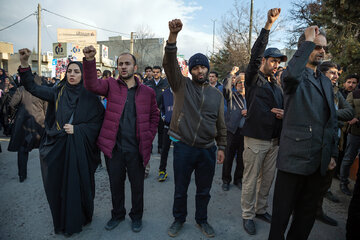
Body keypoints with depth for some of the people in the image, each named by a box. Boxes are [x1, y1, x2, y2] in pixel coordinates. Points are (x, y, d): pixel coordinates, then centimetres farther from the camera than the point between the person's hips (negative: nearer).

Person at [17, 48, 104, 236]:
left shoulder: (90, 97, -1)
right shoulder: (58, 92, 6)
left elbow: (97, 123, -2)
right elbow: (33, 88, -3)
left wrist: (76, 129, -13)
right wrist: (24, 63, -15)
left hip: (79, 148, -2)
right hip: (58, 147, 2)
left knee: (78, 183, 6)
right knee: (58, 184, 9)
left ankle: (78, 220, 28)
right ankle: (61, 220, 30)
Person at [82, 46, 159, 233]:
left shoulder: (147, 92, 3)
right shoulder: (111, 85, 3)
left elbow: (154, 116, 10)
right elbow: (92, 85, -15)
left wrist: (148, 138, 1)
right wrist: (90, 60, -30)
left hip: (136, 149, 0)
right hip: (113, 147, 1)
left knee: (137, 185, 13)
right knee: (115, 184, 17)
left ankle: (136, 216, 36)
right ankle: (117, 214, 40)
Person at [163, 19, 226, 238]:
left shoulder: (217, 94, 7)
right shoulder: (182, 85, 0)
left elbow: (221, 124, 11)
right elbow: (170, 64, -16)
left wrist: (222, 147, 8)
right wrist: (173, 36, -30)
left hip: (207, 150, 2)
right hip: (183, 148, -2)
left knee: (204, 190, 17)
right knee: (180, 189, 14)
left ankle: (202, 220, 40)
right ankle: (179, 219, 38)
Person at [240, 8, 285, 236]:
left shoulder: (277, 83, 16)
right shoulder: (253, 78, -3)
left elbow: (282, 106, 24)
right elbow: (255, 55, -19)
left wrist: (282, 113, -1)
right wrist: (268, 25, -25)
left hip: (275, 139, 7)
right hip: (256, 139, -6)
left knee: (268, 178, 16)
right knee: (251, 180, 3)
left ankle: (261, 209, 33)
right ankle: (248, 215, 18)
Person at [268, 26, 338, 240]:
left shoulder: (327, 82, 17)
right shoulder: (295, 77, -4)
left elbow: (332, 120, 19)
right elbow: (291, 74, -33)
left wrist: (333, 153, 13)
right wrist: (308, 41, -20)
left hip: (319, 160, 7)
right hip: (295, 157, -7)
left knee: (308, 212, 19)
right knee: (282, 212, 5)